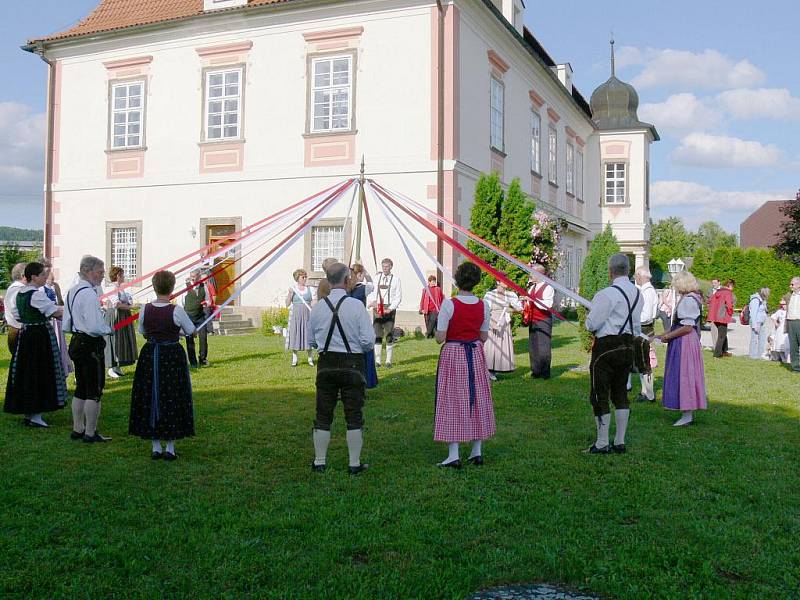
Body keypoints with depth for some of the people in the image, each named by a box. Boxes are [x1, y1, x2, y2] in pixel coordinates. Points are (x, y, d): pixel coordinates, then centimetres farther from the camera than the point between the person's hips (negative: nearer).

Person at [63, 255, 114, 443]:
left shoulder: (72, 291, 12)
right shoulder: (89, 293, -19)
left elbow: (66, 325, 15)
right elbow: (95, 327, -24)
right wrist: (109, 330, -7)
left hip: (76, 343, 10)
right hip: (91, 346, -10)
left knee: (81, 388, 18)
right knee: (95, 390, 0)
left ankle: (77, 429, 26)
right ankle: (90, 433, 5)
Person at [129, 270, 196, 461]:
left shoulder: (145, 309, -4)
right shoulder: (176, 311, -14)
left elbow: (142, 332, 10)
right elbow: (191, 330, -1)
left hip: (150, 355, 3)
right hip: (172, 356, -3)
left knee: (150, 397, 12)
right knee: (172, 398, 7)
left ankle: (156, 447, 17)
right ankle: (170, 448, 10)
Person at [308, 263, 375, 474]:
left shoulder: (318, 306, -1)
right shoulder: (356, 305, -12)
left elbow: (311, 340, 6)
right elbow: (368, 340, -13)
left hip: (326, 364, 3)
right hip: (352, 365, -3)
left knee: (323, 415, 12)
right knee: (354, 416, 7)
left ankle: (319, 462, 20)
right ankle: (355, 464, 13)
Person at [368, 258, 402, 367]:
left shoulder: (396, 279, 1)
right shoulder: (377, 277, 10)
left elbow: (398, 297, -1)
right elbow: (372, 292, 7)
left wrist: (390, 308, -12)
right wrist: (371, 302, -13)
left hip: (389, 309, -2)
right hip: (377, 308, 2)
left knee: (389, 335, 0)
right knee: (377, 335, 1)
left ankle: (388, 360, 6)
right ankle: (377, 360, 6)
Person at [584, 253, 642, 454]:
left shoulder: (607, 294, -18)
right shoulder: (637, 293, 8)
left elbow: (592, 324, -15)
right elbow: (637, 325, 14)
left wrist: (588, 318, 5)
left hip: (606, 347, -8)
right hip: (627, 345, 8)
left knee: (600, 394, 1)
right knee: (620, 393, 15)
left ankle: (602, 443, 5)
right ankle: (620, 441, 19)